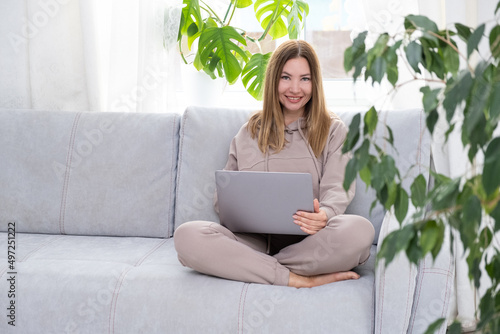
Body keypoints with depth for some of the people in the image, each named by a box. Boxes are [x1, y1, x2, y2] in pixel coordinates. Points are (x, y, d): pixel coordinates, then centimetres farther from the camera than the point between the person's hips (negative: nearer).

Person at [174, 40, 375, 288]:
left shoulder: (333, 130, 16)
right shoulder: (249, 133, 22)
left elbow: (337, 188, 1)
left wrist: (324, 215, -24)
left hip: (309, 240, -1)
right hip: (256, 240, 2)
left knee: (359, 230, -36)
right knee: (187, 235, -27)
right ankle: (297, 279, -29)